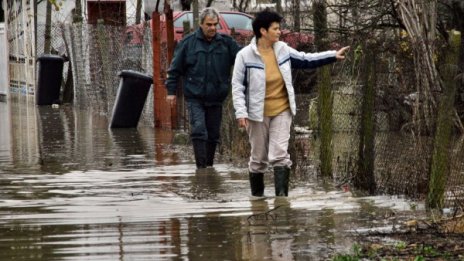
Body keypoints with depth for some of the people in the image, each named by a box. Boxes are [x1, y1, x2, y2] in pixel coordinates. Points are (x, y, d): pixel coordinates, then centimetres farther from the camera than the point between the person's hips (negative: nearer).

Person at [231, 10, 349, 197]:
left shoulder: (283, 50, 1)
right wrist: (241, 112, -17)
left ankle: (282, 195, -13)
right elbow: (238, 86, -10)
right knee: (258, 158, 8)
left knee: (280, 154, -10)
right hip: (258, 113, -3)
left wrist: (333, 55, 7)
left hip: (282, 111, 3)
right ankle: (257, 197, 22)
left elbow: (306, 60, 13)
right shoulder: (245, 55, -12)